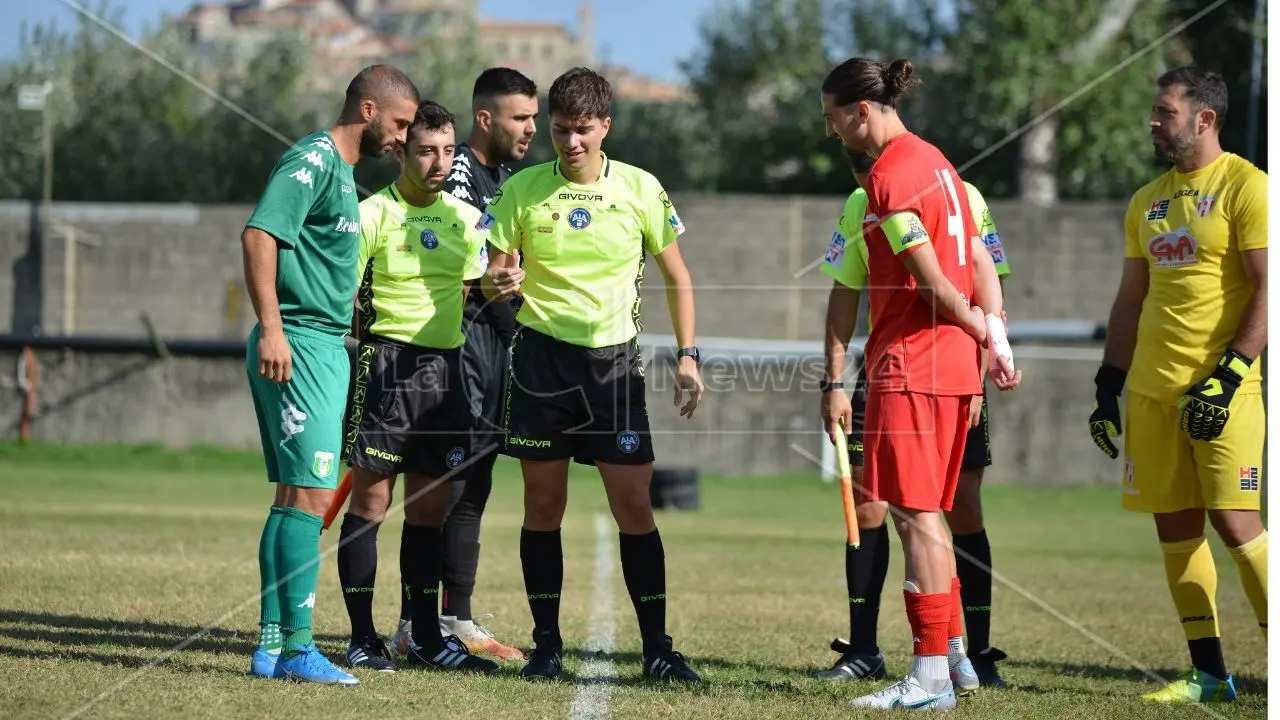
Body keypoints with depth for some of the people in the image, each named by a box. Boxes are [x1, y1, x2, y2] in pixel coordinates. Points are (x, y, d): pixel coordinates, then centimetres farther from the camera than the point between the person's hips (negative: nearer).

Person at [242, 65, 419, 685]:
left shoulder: (341, 170, 20)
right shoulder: (313, 160, -11)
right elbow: (259, 234, -22)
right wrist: (270, 327, -28)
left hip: (326, 349, 11)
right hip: (300, 346, -11)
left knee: (294, 497, 10)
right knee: (310, 495, -12)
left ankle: (272, 645, 12)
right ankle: (296, 647, -13)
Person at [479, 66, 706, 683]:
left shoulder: (640, 188, 0)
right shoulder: (521, 190, 0)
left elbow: (676, 275, 9)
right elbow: (492, 279, 6)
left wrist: (687, 355, 1)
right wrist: (498, 282, -18)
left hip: (614, 357, 0)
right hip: (542, 354, 0)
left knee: (634, 505, -4)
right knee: (543, 505, 3)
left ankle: (657, 648, 2)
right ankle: (546, 644, 12)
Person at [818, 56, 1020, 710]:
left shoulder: (890, 175, -15)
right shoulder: (934, 162, 15)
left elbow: (933, 282, -16)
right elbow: (977, 267, 13)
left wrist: (986, 335, -2)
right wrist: (997, 335, 8)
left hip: (910, 362, -10)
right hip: (952, 363, 10)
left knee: (914, 512, -7)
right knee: (922, 513, 16)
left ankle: (931, 679, -7)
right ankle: (953, 650, 22)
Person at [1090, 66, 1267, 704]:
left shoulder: (1243, 186, -6)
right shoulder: (1148, 201, 16)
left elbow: (1265, 290, -11)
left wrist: (1230, 374, -18)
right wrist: (1108, 385, 15)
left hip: (1220, 385, -7)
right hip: (1151, 386, 7)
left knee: (1234, 520, -11)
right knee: (1175, 526, 5)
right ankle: (1209, 672, 10)